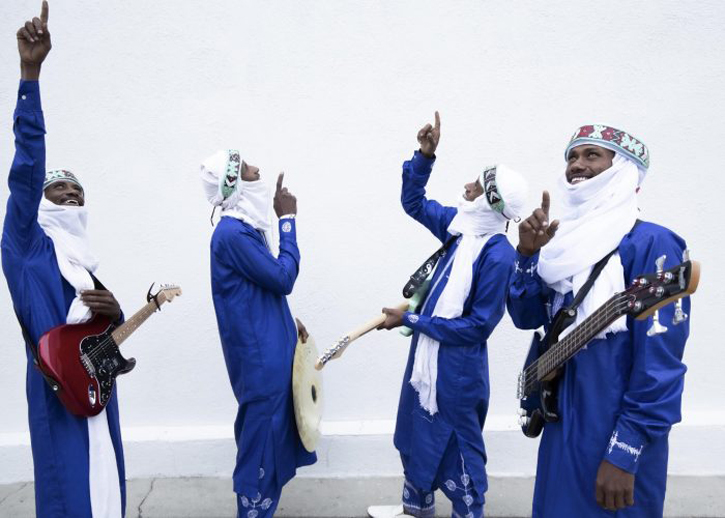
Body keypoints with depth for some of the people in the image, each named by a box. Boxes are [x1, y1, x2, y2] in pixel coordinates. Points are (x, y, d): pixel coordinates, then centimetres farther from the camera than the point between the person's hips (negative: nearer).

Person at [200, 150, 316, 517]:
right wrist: (287, 219, -15)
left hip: (270, 350, 10)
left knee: (270, 436, 20)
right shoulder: (232, 233, -21)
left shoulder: (245, 228, 10)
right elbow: (283, 279, -19)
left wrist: (289, 323, 14)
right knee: (261, 439, 2)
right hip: (259, 356, -10)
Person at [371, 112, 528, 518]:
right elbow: (414, 202, 10)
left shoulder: (499, 255, -25)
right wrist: (425, 155, -5)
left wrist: (411, 320, -19)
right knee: (416, 435, 24)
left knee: (456, 447, 11)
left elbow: (477, 326, -24)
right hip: (426, 356, 9)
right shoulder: (463, 226, -2)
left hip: (457, 370, -9)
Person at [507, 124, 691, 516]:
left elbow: (660, 362, -19)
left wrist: (623, 454, -20)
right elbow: (526, 317, 5)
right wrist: (528, 254, -9)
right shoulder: (569, 241, 7)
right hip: (560, 426, 7)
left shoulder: (652, 243, -15)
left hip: (615, 436, -7)